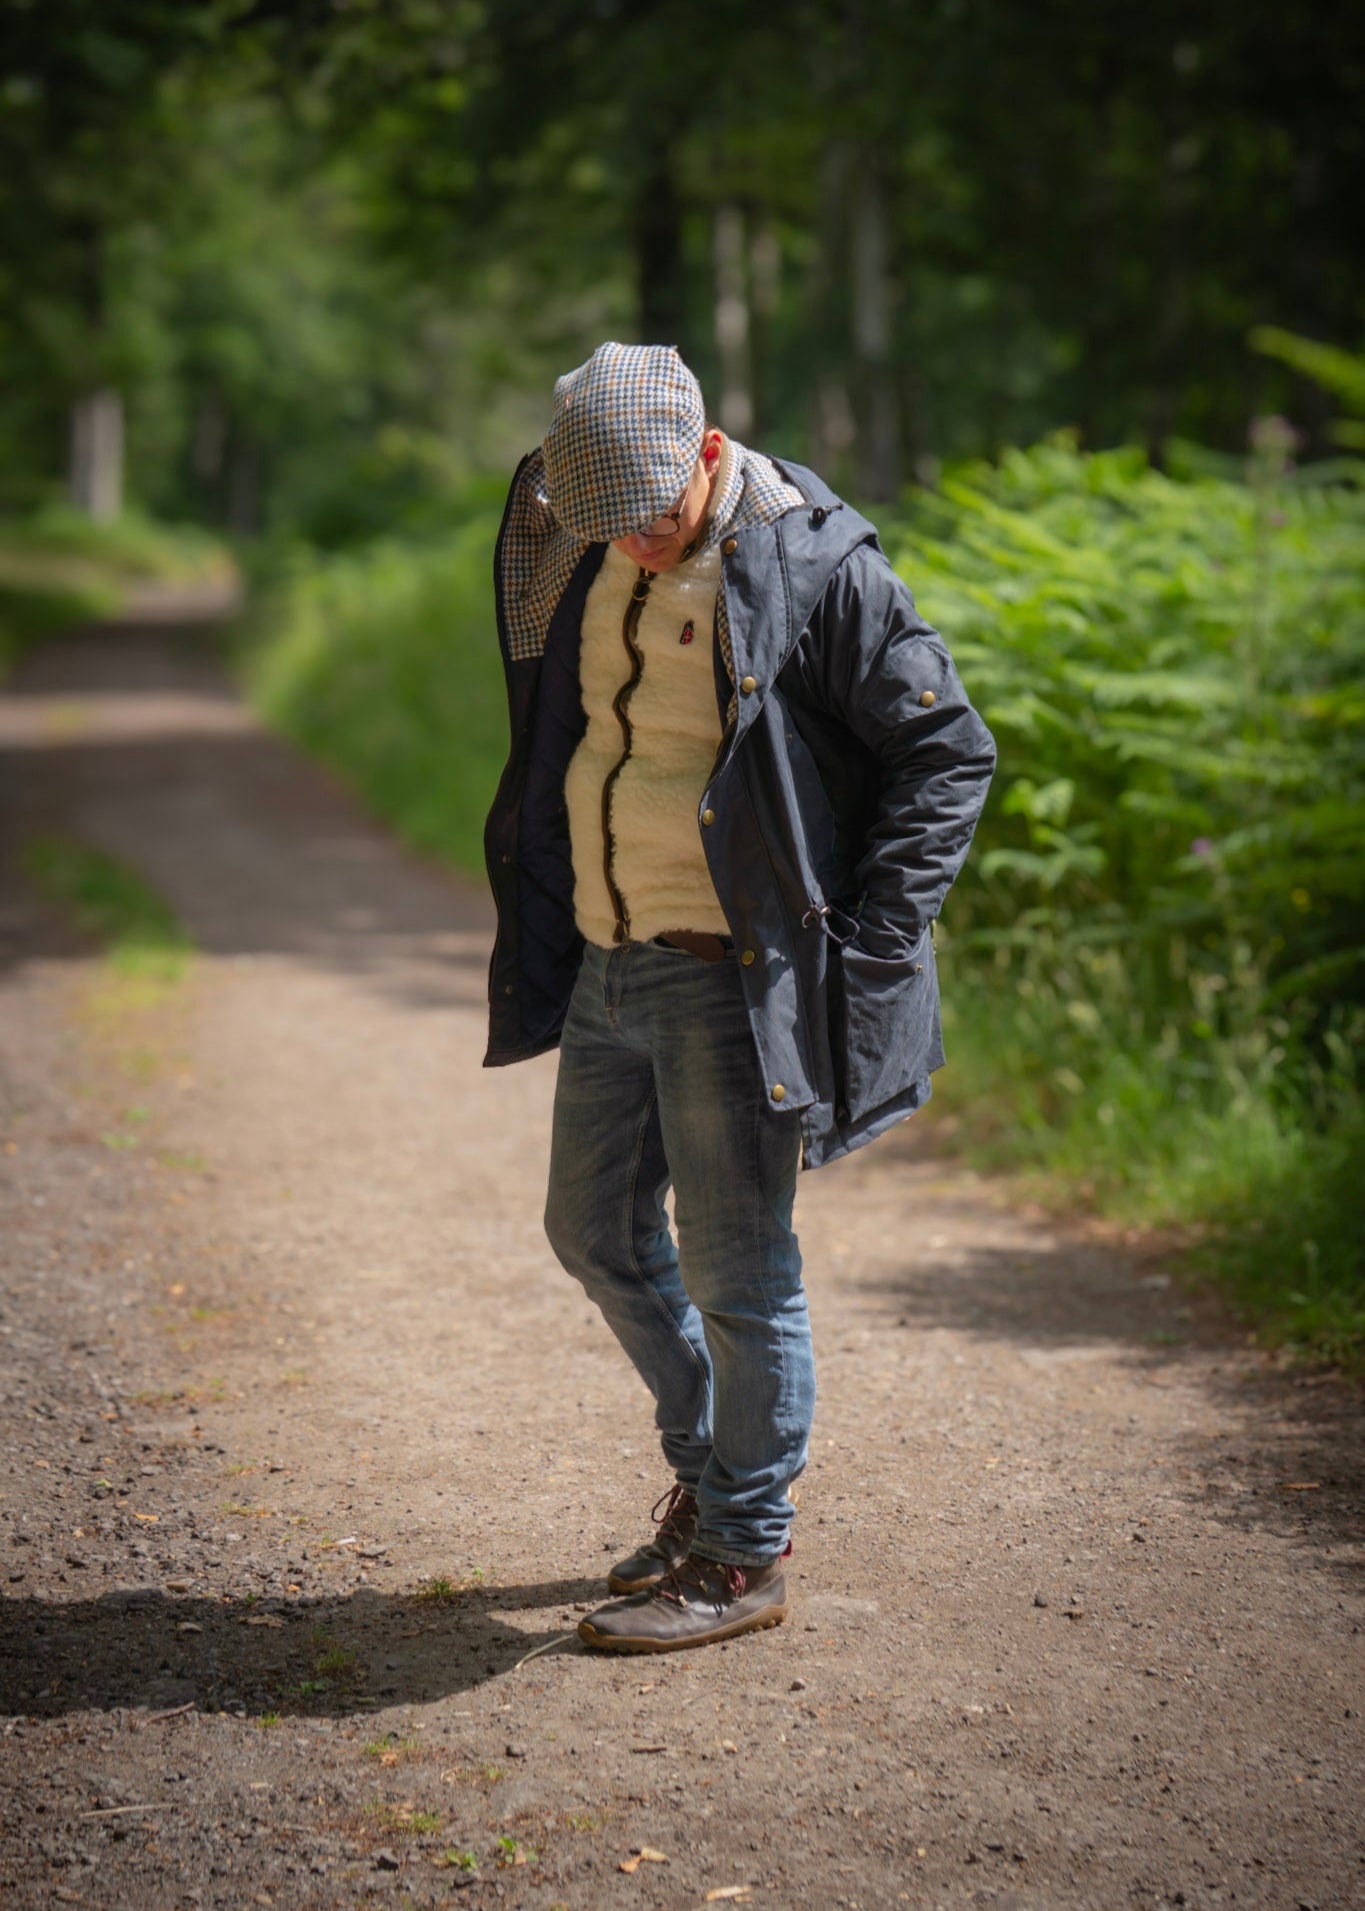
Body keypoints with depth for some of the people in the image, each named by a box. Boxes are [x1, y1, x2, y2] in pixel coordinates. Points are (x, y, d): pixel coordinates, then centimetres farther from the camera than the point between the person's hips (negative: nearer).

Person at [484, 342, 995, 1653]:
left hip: (734, 976, -7)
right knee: (596, 1229, 17)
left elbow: (950, 752, -10)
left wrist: (860, 949, -14)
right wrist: (544, 928, 13)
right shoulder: (586, 555, 5)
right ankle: (707, 1466, 36)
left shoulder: (812, 565, -14)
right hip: (607, 962, 7)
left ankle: (744, 1553, 14)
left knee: (735, 1265, 0)